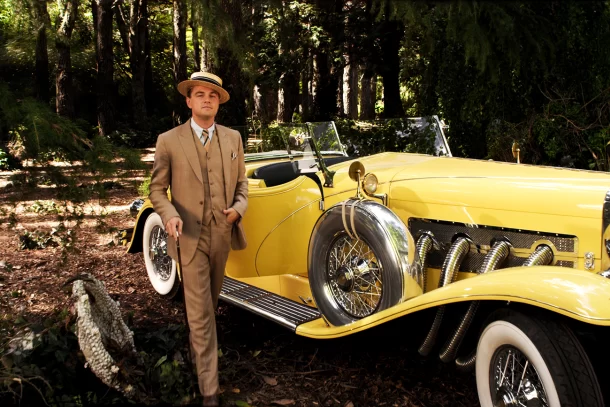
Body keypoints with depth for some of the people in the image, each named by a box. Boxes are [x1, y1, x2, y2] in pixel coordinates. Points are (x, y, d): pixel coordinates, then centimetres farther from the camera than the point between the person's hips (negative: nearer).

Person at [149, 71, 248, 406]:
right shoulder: (169, 141, -4)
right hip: (189, 237, -4)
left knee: (209, 304, 20)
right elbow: (157, 189, -1)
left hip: (222, 234, 4)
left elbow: (241, 183, 11)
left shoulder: (233, 138, 6)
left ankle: (197, 346, 47)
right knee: (200, 313, -3)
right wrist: (170, 216, -20)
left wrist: (238, 207, -10)